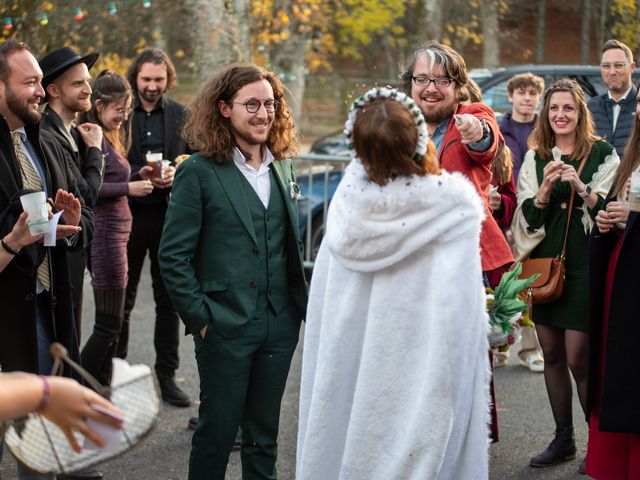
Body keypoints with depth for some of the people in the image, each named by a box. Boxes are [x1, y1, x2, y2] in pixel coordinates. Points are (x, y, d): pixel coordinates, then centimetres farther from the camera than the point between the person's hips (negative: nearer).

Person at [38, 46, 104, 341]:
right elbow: (86, 196, -20)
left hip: (74, 251, 9)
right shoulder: (47, 136, -20)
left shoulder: (71, 132, 10)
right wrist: (95, 148, -7)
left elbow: (86, 193, 9)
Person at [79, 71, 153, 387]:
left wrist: (138, 175, 5)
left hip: (116, 231, 10)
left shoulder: (109, 136, 17)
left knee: (109, 324, 13)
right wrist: (129, 188, -19)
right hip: (106, 233, -10)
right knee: (109, 325, -7)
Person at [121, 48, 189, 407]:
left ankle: (167, 376, 15)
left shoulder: (181, 115, 6)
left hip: (169, 216, 2)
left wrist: (176, 174, -13)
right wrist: (139, 176, -17)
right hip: (128, 215, -1)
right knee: (123, 299, 9)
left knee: (169, 299, 6)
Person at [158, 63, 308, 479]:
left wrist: (302, 301, 8)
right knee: (218, 431, 6)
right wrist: (199, 317, -11)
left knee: (264, 433, 15)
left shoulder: (282, 166, 8)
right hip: (225, 328, -4)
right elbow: (173, 255, -9)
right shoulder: (199, 172, -9)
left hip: (279, 325, 5)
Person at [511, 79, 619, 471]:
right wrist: (546, 188, -14)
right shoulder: (535, 158, 8)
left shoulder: (602, 154, -2)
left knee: (578, 359, -7)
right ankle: (563, 439, 21)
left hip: (584, 266, -4)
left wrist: (581, 188, -20)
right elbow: (527, 217, 4)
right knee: (553, 356, 10)